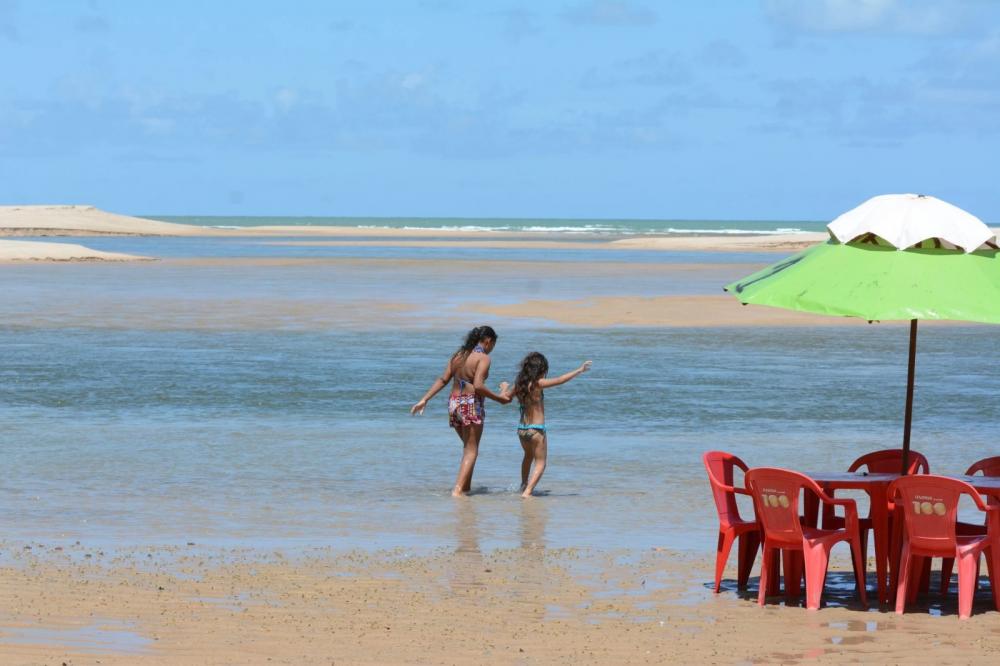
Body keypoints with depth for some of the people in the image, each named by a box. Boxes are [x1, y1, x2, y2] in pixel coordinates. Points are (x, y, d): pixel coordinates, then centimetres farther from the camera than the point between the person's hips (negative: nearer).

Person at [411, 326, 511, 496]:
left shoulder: (458, 355, 12)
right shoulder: (483, 358, -10)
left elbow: (443, 380, 7)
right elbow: (478, 386, -22)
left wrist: (424, 400, 7)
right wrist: (499, 398, -13)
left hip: (454, 403, 7)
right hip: (471, 405, -7)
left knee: (468, 447, 22)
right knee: (471, 450, -2)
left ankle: (466, 487, 21)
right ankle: (457, 490, -14)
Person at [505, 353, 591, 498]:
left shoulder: (519, 384, 1)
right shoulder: (537, 383, -17)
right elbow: (560, 380, -21)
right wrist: (579, 370, -14)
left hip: (522, 429, 7)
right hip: (536, 429, -7)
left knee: (528, 457, 31)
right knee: (540, 463, 3)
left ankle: (524, 485, 46)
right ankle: (527, 491, -12)